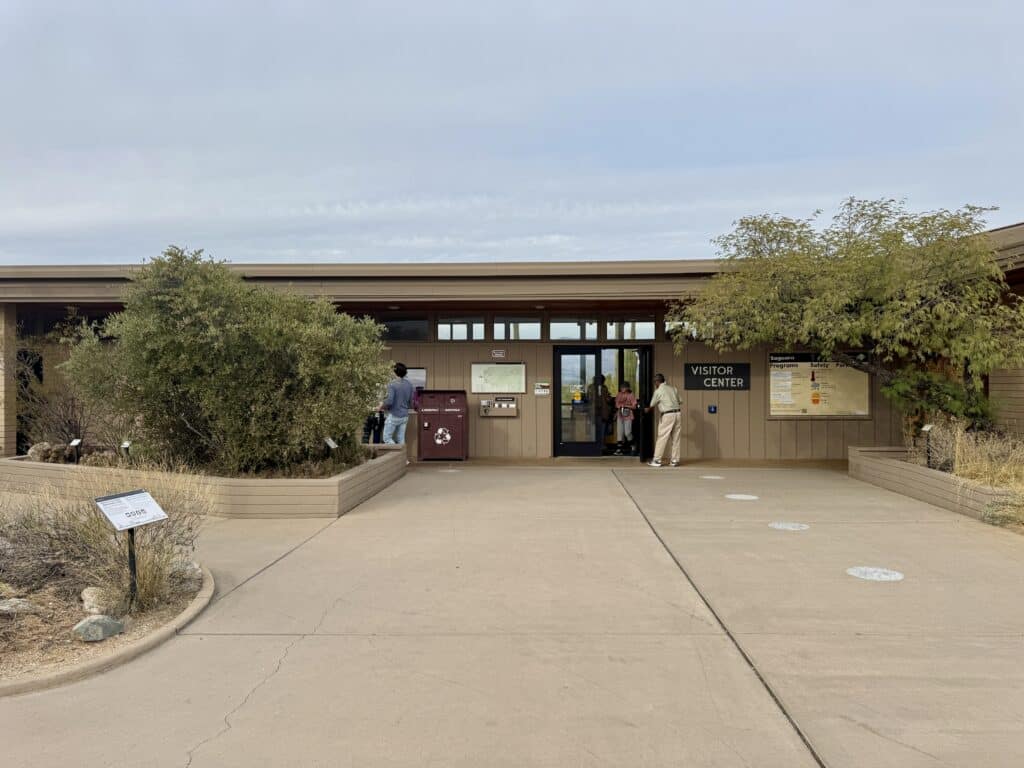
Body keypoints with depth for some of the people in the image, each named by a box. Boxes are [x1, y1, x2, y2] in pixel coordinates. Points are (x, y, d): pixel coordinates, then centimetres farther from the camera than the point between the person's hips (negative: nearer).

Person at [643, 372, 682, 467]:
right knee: (676, 438, 8)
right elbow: (679, 401, 12)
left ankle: (657, 460, 3)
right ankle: (675, 460, 11)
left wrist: (647, 410, 28)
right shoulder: (673, 388, 11)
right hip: (677, 413, 6)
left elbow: (652, 406, 7)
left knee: (662, 438, 0)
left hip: (667, 415, -6)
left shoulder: (658, 391, -4)